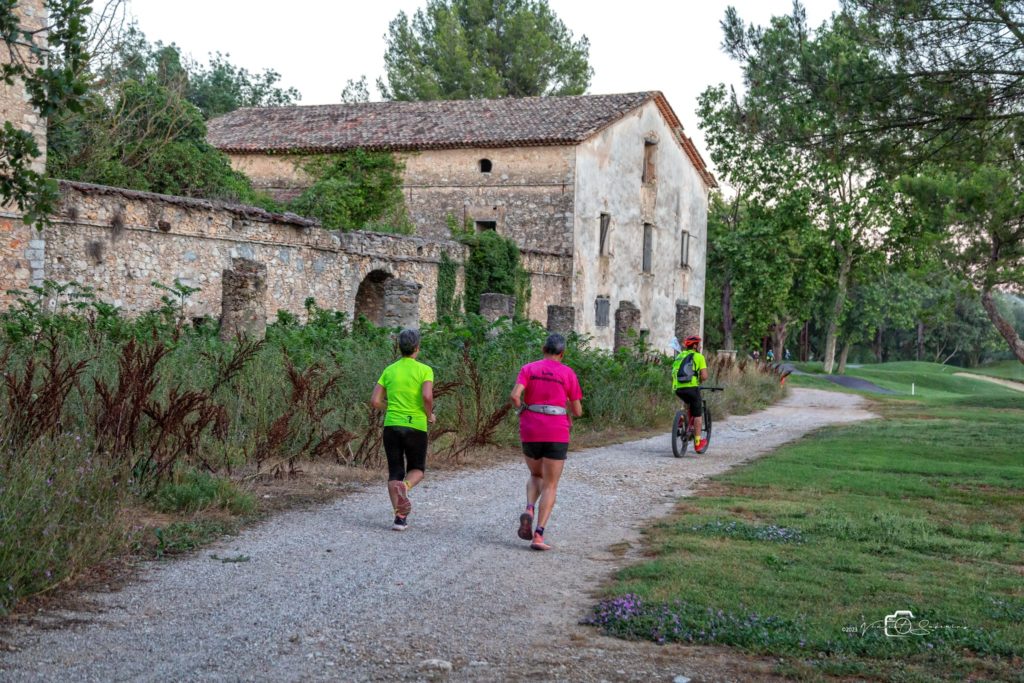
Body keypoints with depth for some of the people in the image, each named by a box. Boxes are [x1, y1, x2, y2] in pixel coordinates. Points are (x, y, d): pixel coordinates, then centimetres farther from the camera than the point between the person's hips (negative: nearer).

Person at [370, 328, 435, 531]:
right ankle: (404, 487, -20)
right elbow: (427, 396, -19)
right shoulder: (425, 370, -4)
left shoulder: (389, 370, 8)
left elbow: (375, 401, 5)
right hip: (416, 426, -3)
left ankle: (400, 517, -1)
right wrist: (429, 415, -1)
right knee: (417, 469, 15)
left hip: (392, 425, 3)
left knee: (395, 472, 10)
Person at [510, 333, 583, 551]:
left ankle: (529, 510, -3)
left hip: (530, 432, 2)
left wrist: (523, 410, 8)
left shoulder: (529, 369, 4)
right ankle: (538, 535, -7)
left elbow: (515, 396, -11)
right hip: (557, 434, -2)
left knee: (536, 475, 25)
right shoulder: (568, 373, 1)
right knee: (550, 486, 5)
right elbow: (577, 411, 4)